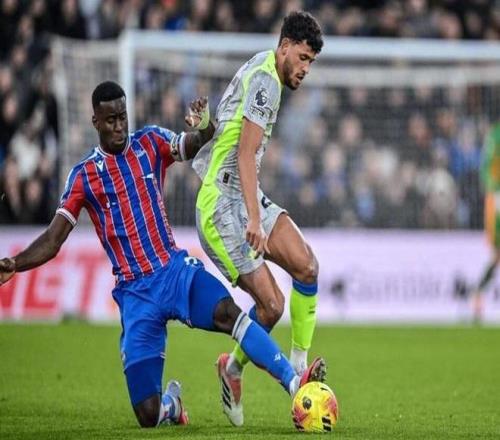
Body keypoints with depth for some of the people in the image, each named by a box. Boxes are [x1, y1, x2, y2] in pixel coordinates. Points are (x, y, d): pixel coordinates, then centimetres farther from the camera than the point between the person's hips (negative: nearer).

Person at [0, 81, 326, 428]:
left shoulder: (150, 143, 6)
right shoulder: (83, 177, 3)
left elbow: (194, 145, -10)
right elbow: (52, 241, 0)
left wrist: (206, 128, -34)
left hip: (174, 269, 1)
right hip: (135, 292, -1)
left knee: (229, 313, -32)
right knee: (149, 416, -9)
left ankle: (294, 384, -37)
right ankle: (170, 403, 28)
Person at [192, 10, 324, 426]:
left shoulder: (265, 71, 15)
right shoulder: (265, 79, -16)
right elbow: (246, 154, -24)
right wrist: (254, 220, -30)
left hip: (248, 198, 9)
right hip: (223, 207, -9)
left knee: (306, 265, -12)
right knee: (271, 304, -12)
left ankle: (298, 366, -5)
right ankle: (233, 368, 14)